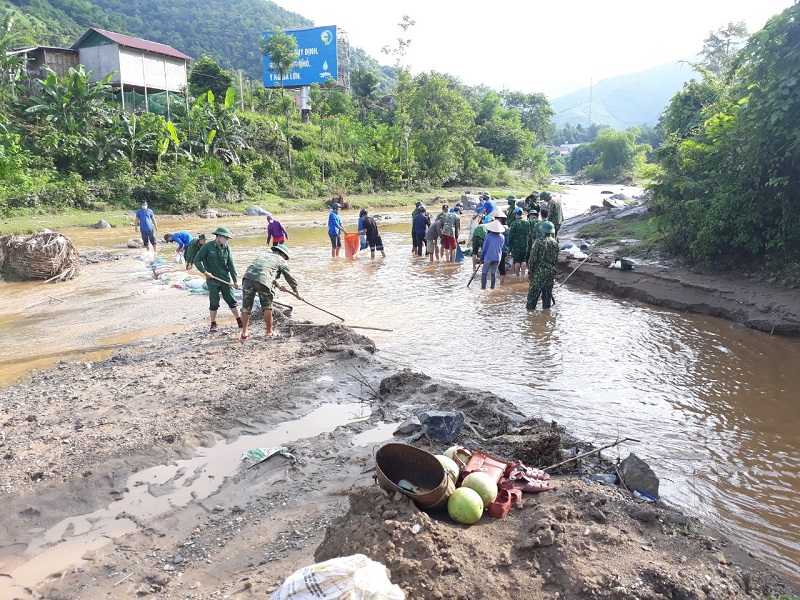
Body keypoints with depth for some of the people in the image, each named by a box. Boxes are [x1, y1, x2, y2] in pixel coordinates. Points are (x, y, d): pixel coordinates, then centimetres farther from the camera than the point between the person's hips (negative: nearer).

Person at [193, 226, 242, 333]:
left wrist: (235, 280, -1)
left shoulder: (226, 248, 3)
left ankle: (240, 321, 10)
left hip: (225, 279, 3)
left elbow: (231, 265, 3)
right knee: (214, 303, 1)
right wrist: (204, 272, -16)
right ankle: (213, 324, 14)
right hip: (212, 280, -3)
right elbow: (197, 260, -5)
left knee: (231, 301, 5)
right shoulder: (207, 247, -7)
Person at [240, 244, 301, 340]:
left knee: (246, 307, 12)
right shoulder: (281, 261, 19)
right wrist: (296, 293, 36)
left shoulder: (263, 254, 35)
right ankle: (269, 332, 22)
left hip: (248, 277, 5)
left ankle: (244, 332, 18)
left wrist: (278, 286, 52)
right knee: (267, 308, 11)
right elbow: (290, 278, 23)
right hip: (263, 280, -5)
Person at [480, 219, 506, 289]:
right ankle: (492, 287, 11)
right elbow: (501, 247, 11)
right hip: (497, 258, 4)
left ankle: (483, 287, 1)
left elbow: (484, 247, -5)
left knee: (484, 273, 5)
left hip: (488, 257, -4)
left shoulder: (488, 236, -9)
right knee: (494, 273, 11)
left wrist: (482, 257, 4)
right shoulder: (502, 237, 2)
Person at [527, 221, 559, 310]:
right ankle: (546, 307, 17)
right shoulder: (555, 243, 3)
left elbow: (533, 259, -12)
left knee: (533, 292, 2)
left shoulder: (539, 242, -13)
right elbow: (556, 258, 12)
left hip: (539, 272, -5)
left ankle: (530, 308, 4)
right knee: (547, 293, 12)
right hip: (551, 272, 5)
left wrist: (530, 272, -5)